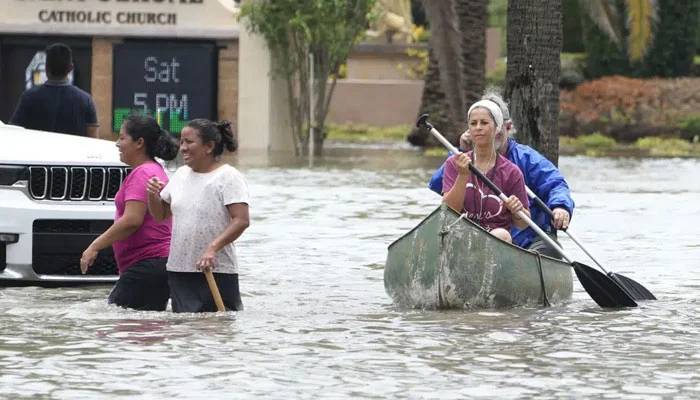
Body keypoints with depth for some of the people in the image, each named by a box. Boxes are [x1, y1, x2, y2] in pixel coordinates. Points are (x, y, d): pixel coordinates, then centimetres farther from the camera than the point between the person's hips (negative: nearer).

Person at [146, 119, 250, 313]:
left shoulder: (228, 177, -8)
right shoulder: (181, 175, 14)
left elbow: (241, 220, -17)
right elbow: (160, 215, 22)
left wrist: (213, 248, -28)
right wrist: (153, 195, 0)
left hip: (217, 271, -6)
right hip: (178, 270, 6)